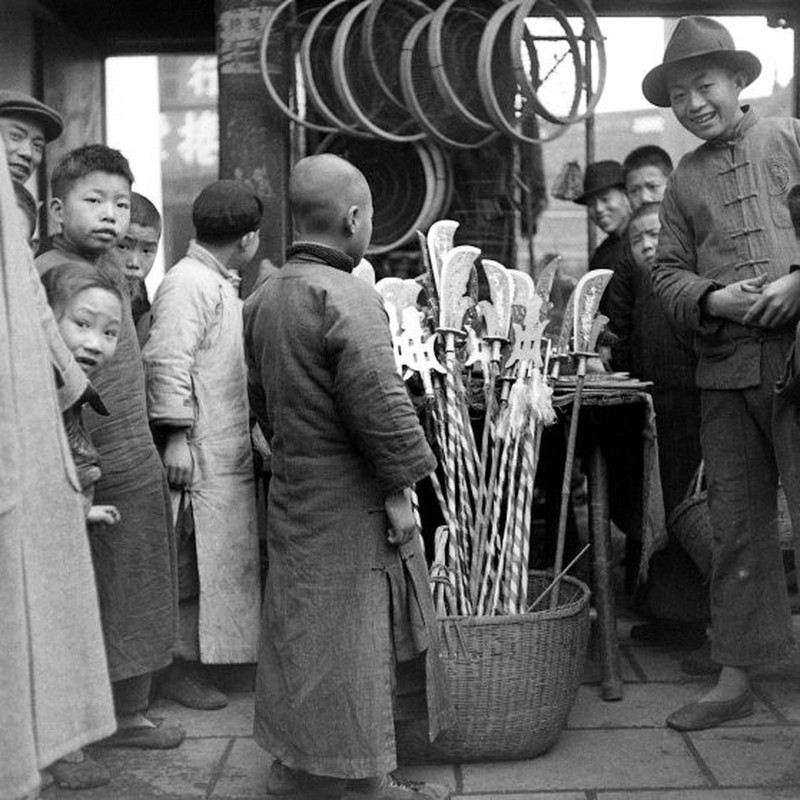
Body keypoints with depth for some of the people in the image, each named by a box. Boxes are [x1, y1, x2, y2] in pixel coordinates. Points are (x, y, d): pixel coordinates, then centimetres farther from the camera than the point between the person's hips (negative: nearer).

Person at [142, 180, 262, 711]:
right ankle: (180, 668, 6)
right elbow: (167, 362, -22)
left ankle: (197, 658, 25)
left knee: (225, 556, 14)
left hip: (229, 451, 10)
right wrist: (176, 437, -24)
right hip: (201, 453, -10)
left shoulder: (220, 284, 19)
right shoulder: (188, 284, -14)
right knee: (195, 560, -4)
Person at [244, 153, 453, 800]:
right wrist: (399, 486, -15)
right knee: (353, 639, 2)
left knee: (304, 635, 18)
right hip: (350, 504, -9)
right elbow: (380, 403, -24)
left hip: (294, 495, 9)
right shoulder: (346, 297, -20)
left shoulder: (263, 297, 8)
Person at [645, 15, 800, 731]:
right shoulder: (684, 181, 18)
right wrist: (713, 298, -6)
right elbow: (669, 274, 14)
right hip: (725, 368, 4)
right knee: (737, 524, 8)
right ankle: (736, 679, 18)